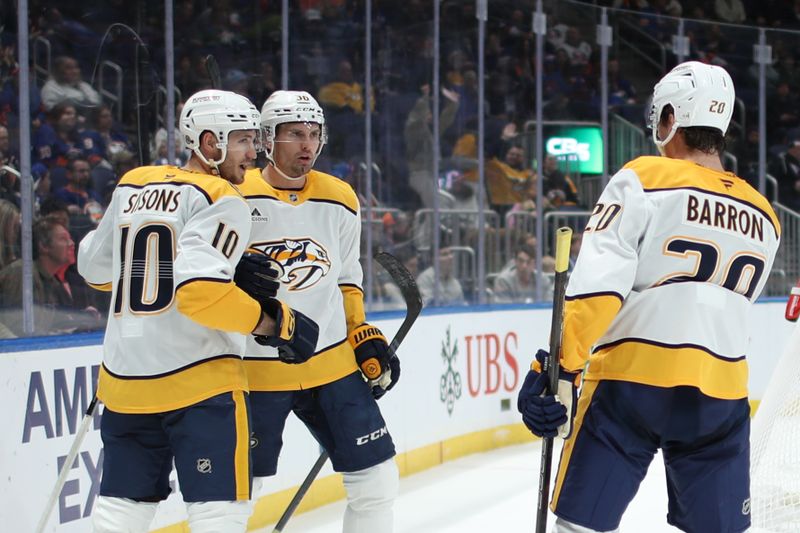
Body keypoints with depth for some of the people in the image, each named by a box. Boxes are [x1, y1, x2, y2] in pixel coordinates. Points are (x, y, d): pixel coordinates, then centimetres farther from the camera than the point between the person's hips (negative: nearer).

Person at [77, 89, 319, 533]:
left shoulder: (131, 186, 12)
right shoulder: (219, 199, -10)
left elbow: (94, 266, 21)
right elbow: (201, 291, -22)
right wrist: (275, 323, -13)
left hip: (125, 376, 7)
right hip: (198, 377, -7)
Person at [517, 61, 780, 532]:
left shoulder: (643, 180, -5)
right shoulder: (764, 217, 11)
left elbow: (597, 286, -15)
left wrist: (559, 369, -16)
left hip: (631, 380, -4)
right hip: (722, 395, 5)